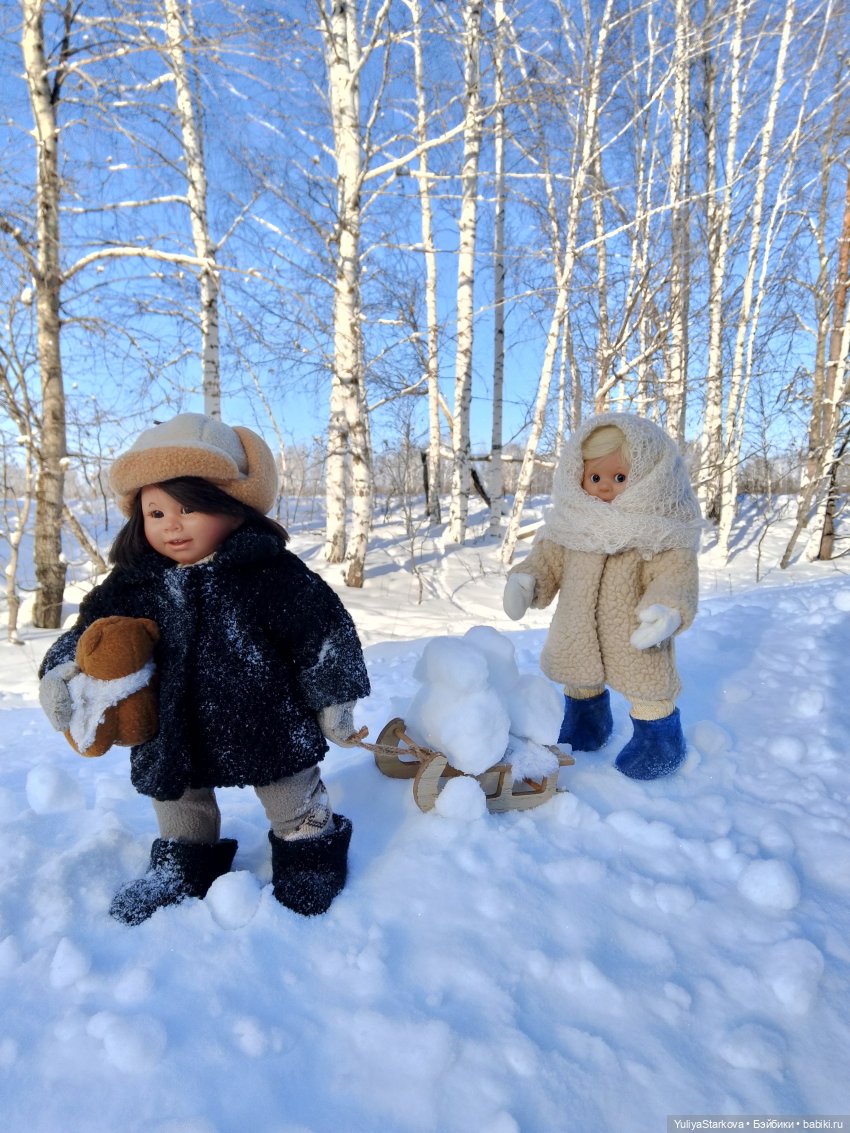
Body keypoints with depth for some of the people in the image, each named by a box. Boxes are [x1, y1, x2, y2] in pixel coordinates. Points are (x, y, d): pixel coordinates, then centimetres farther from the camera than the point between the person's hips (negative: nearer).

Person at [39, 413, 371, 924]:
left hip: (266, 722, -4)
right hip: (174, 730, 4)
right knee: (178, 796, 25)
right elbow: (93, 628, 5)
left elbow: (322, 632, -14)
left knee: (293, 797, 15)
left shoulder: (272, 572, -19)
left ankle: (310, 848, 42)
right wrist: (63, 670, -14)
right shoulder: (134, 582, -6)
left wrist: (332, 700, -8)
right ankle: (184, 862, 51)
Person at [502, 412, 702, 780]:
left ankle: (657, 736, 38)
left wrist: (668, 610, -42)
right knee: (579, 680, 26)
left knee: (648, 688, 12)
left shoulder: (659, 534, -19)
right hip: (577, 635, 5)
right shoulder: (572, 525, -7)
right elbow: (549, 556, 3)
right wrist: (525, 578, -14)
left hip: (636, 638, -5)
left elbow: (677, 574, -24)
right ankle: (586, 718, 53)